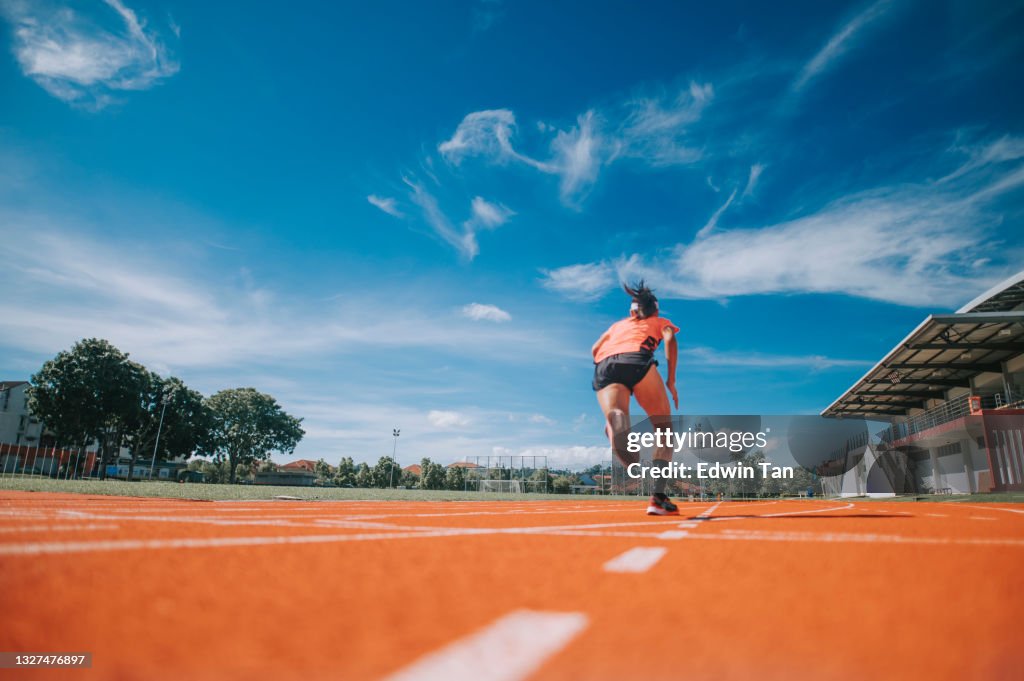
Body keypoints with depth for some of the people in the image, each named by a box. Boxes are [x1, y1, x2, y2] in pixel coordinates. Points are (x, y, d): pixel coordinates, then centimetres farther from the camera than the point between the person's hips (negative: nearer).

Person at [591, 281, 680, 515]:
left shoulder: (618, 324, 40)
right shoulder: (660, 321, 31)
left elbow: (595, 349, 28)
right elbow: (670, 339, 8)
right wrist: (671, 381, 5)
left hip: (604, 365, 3)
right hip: (637, 359, -3)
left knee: (615, 423, -20)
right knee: (664, 429, 8)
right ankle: (658, 496, -4)